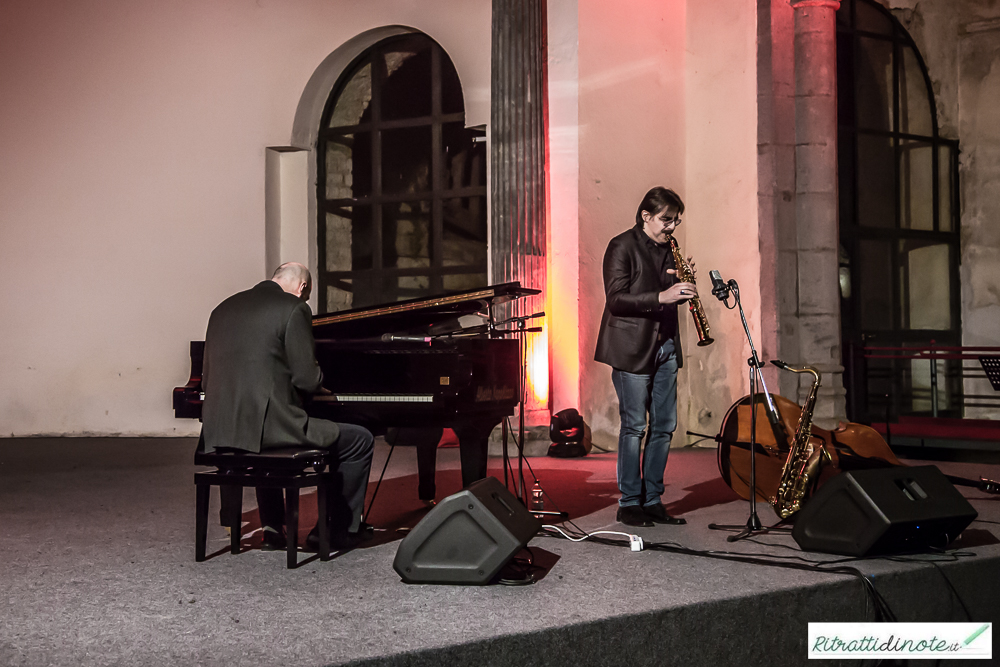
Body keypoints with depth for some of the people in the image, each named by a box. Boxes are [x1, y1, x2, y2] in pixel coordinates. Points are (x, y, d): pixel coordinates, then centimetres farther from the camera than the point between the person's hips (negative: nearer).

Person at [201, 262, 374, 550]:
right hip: (269, 427, -7)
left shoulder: (224, 308, 15)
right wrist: (320, 383, 13)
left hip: (218, 432, 7)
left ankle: (272, 527, 35)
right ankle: (339, 531, 16)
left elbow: (207, 381, 18)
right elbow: (307, 379, -11)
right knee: (361, 441, 9)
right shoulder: (294, 309, -5)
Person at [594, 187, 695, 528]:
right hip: (632, 347, -7)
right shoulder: (622, 246, -7)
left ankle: (653, 500, 15)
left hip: (665, 346, 7)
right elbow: (616, 299, -16)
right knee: (634, 426, -5)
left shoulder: (668, 249, 15)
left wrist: (681, 285, -3)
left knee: (664, 425, 7)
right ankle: (629, 503, 3)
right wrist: (661, 297, -25)